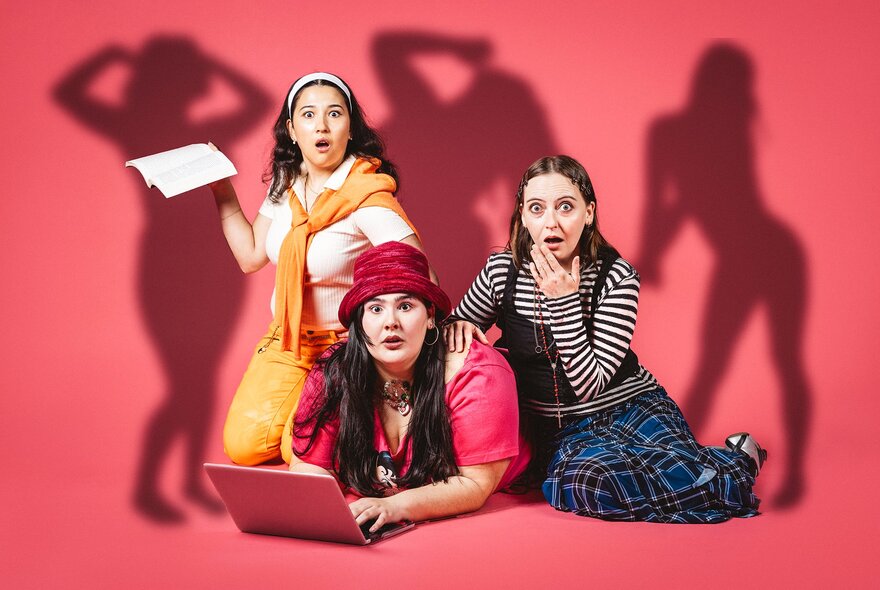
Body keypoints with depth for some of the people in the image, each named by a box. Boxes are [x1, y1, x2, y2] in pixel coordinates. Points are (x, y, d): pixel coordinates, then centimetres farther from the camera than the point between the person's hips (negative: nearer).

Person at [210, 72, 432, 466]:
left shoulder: (366, 195, -20)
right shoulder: (286, 184, 0)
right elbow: (251, 255, 10)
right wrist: (222, 192, 4)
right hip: (286, 342, 5)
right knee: (243, 444, -10)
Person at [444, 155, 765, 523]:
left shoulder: (615, 277, -10)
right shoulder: (502, 271, -5)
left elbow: (590, 385, -17)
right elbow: (456, 331, 13)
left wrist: (564, 301, -24)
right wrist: (458, 327, -12)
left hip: (632, 408, -2)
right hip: (561, 431, 2)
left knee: (676, 471, -37)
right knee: (584, 483, -36)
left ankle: (736, 459, 1)